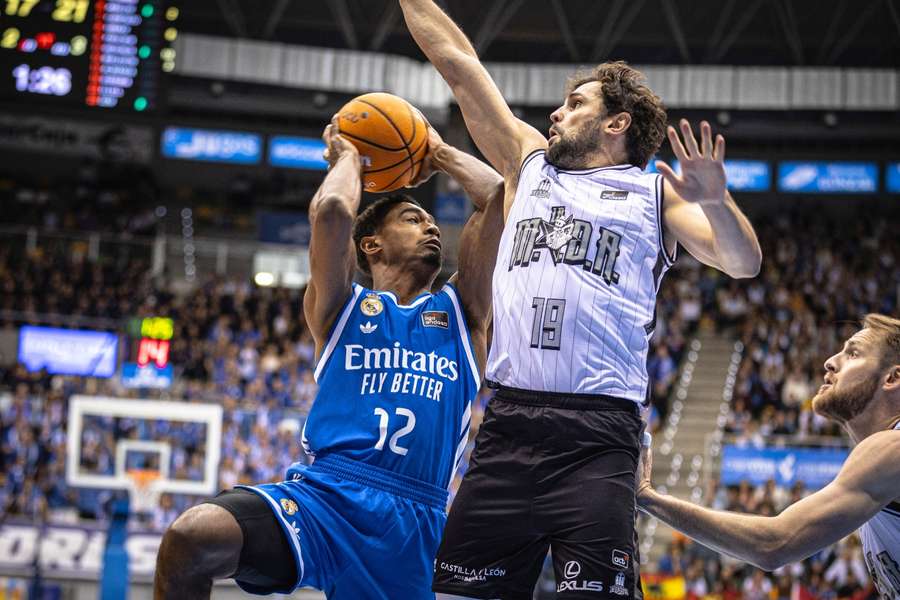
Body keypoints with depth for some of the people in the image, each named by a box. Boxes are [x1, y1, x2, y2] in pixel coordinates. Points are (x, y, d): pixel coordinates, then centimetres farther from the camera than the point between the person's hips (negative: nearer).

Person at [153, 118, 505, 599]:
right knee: (191, 538, -29)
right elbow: (330, 210, -3)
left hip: (413, 524, 3)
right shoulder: (343, 305, 15)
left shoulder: (459, 309, 21)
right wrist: (347, 156, 17)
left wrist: (439, 154, 30)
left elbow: (503, 195, 14)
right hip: (323, 495, -2)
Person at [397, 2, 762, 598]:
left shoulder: (655, 191, 13)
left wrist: (715, 202, -18)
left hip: (599, 436, -4)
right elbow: (458, 62, 25)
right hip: (509, 423, 4)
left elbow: (745, 264, 1)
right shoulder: (530, 162, 23)